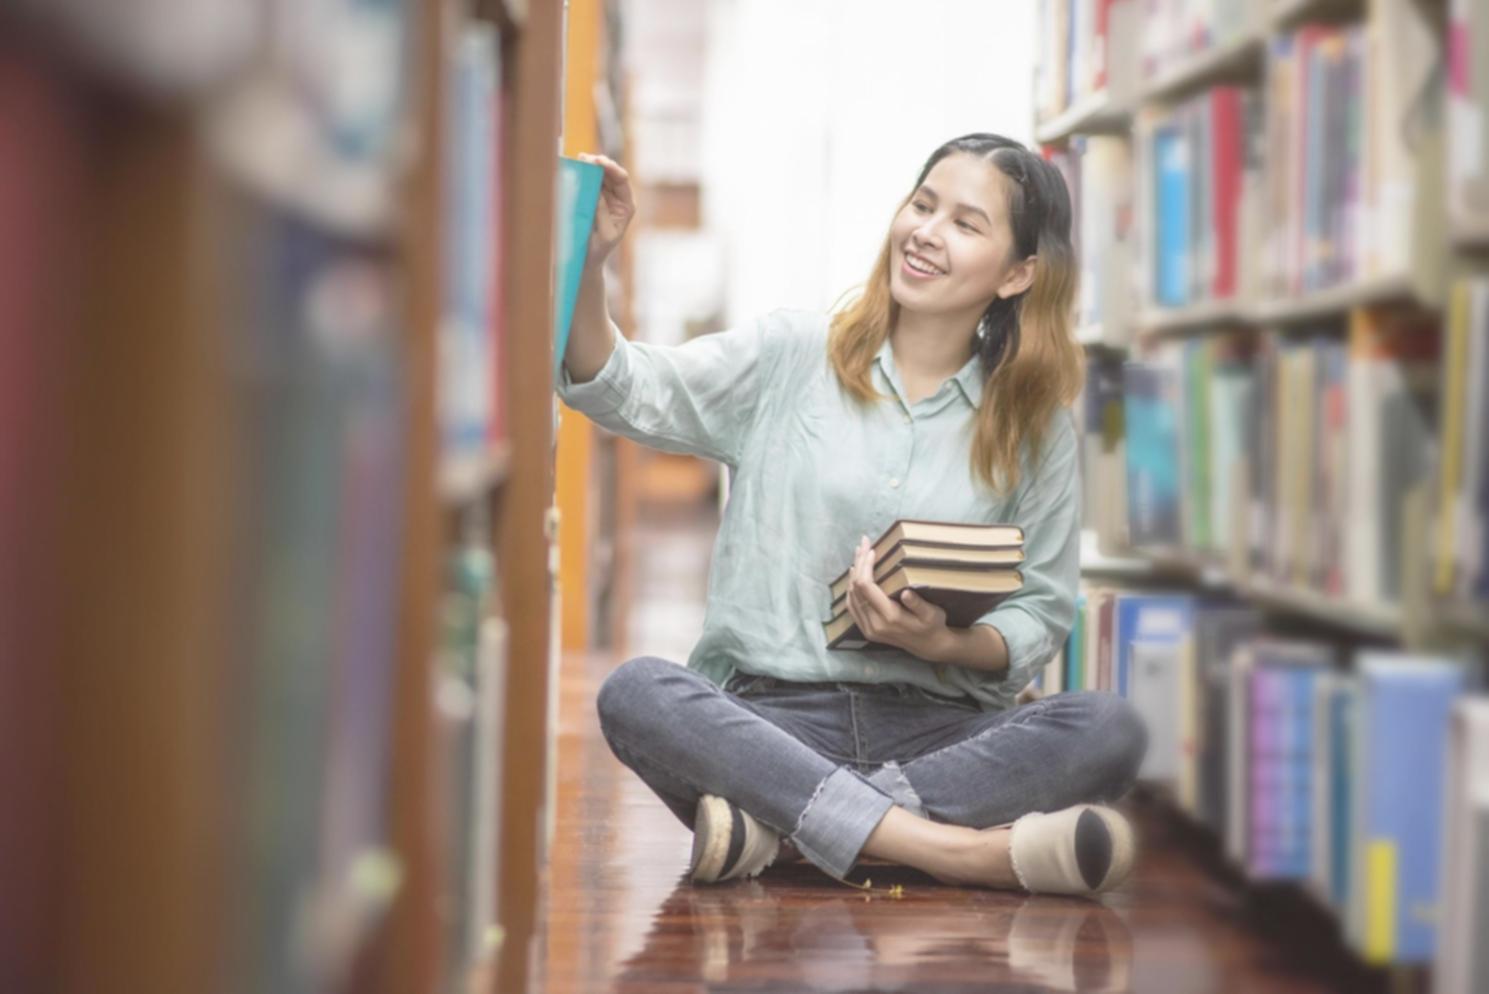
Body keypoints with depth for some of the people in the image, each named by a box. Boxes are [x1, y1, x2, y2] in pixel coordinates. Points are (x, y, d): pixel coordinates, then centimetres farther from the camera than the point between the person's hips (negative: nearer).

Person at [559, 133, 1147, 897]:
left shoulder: (1036, 428, 11)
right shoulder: (792, 354, 9)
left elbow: (1042, 614, 9)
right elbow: (630, 394, -2)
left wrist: (945, 644, -12)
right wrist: (588, 268, -19)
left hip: (934, 727, 1)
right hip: (770, 713, -1)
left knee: (1109, 731, -27)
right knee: (635, 693, -32)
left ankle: (779, 826, -31)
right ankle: (960, 849, -37)